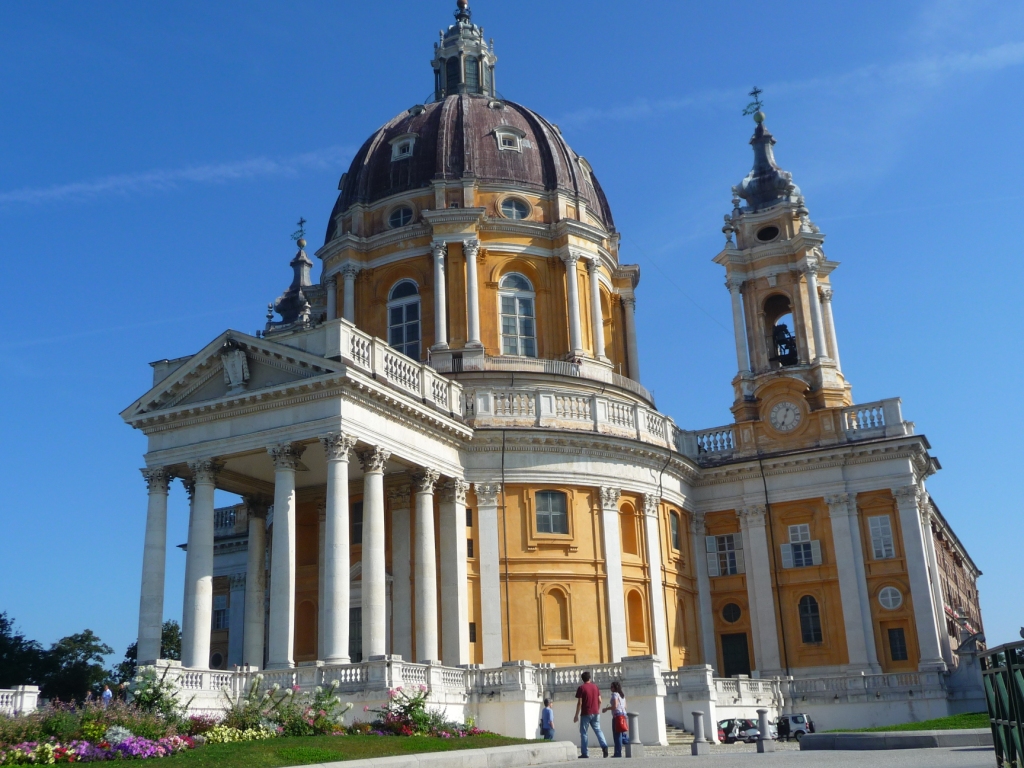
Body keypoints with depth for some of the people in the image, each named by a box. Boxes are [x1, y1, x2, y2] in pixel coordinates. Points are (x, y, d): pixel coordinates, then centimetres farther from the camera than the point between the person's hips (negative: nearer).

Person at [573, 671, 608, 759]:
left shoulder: (581, 688, -6)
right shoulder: (596, 687, 8)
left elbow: (579, 703, -11)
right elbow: (599, 701, 8)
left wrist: (577, 715, -7)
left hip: (585, 714, -4)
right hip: (595, 713, 4)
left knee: (583, 733, 4)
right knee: (598, 730, 9)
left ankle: (585, 753, 2)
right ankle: (604, 746, -14)